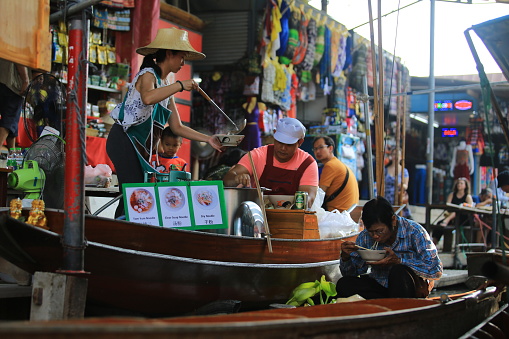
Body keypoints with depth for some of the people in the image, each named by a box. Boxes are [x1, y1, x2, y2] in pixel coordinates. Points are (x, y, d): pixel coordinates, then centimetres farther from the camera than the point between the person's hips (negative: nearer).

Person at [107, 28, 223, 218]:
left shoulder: (166, 87, 20)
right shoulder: (148, 75, -6)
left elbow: (177, 127, 18)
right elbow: (148, 98, -32)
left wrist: (208, 139, 11)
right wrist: (180, 85, -24)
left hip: (140, 148, 9)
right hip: (125, 140, -9)